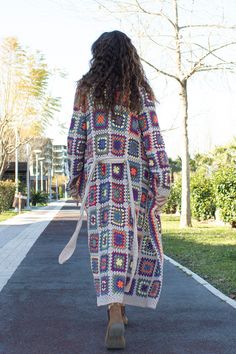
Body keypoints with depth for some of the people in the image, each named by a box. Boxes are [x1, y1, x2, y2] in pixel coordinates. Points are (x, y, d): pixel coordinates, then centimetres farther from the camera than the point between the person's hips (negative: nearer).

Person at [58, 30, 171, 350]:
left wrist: (75, 179, 11)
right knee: (135, 241, 11)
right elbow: (152, 137, -3)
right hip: (134, 177, 0)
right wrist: (162, 181, -3)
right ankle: (119, 307, 16)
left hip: (98, 176, 1)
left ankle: (115, 313, -5)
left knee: (107, 243, 0)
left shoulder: (86, 90, 7)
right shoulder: (140, 91, 5)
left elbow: (76, 138, 5)